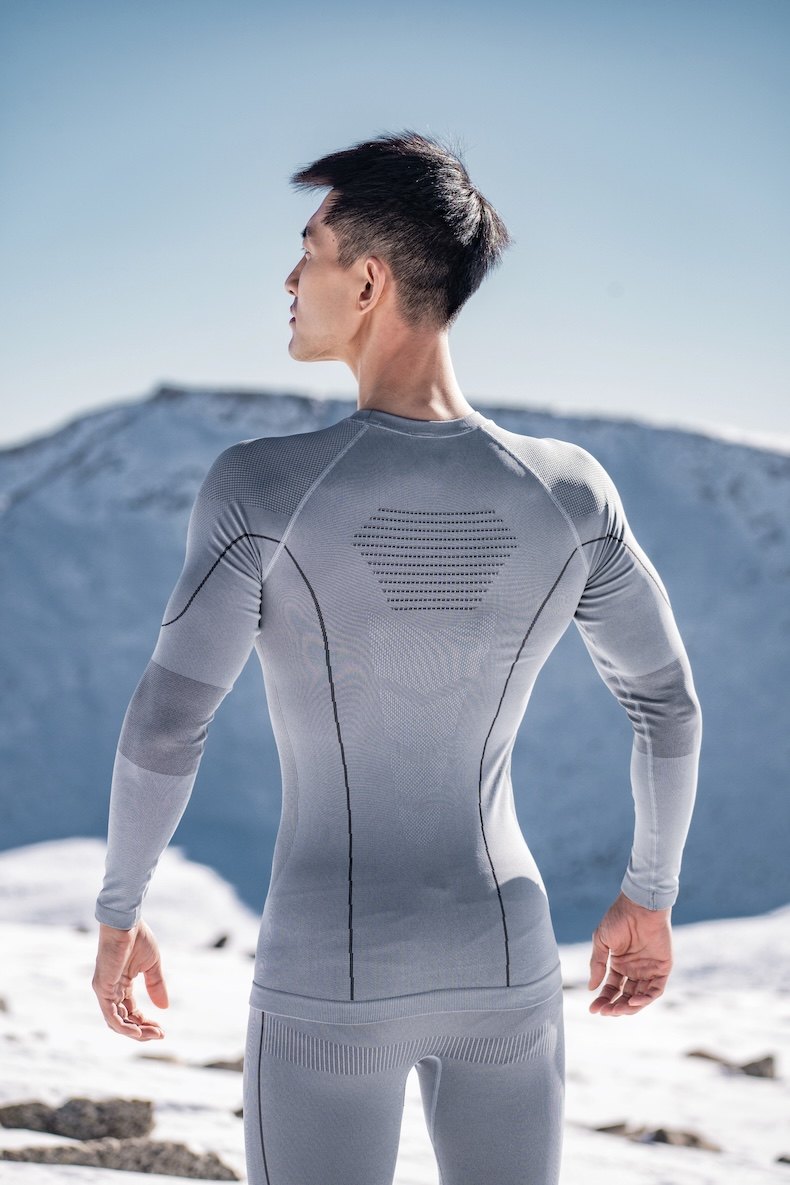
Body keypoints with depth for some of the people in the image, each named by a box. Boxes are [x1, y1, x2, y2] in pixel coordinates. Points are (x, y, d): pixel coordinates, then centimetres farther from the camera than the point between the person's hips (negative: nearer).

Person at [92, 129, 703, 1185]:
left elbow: (162, 731, -18)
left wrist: (117, 916, 1)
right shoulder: (565, 487, -7)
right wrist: (651, 896, 19)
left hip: (333, 986, -3)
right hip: (502, 967, 3)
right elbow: (670, 706, 2)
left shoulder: (264, 485, -18)